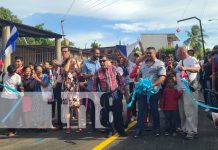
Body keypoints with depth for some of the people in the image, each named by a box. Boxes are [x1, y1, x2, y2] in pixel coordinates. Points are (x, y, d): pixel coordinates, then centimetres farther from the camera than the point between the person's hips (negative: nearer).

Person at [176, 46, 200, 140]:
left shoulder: (192, 59, -5)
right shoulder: (180, 62, 20)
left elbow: (197, 69, -24)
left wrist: (185, 68, -36)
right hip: (180, 89, 8)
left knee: (189, 111, -7)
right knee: (182, 111, 12)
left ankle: (192, 131, 0)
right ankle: (184, 129, 22)